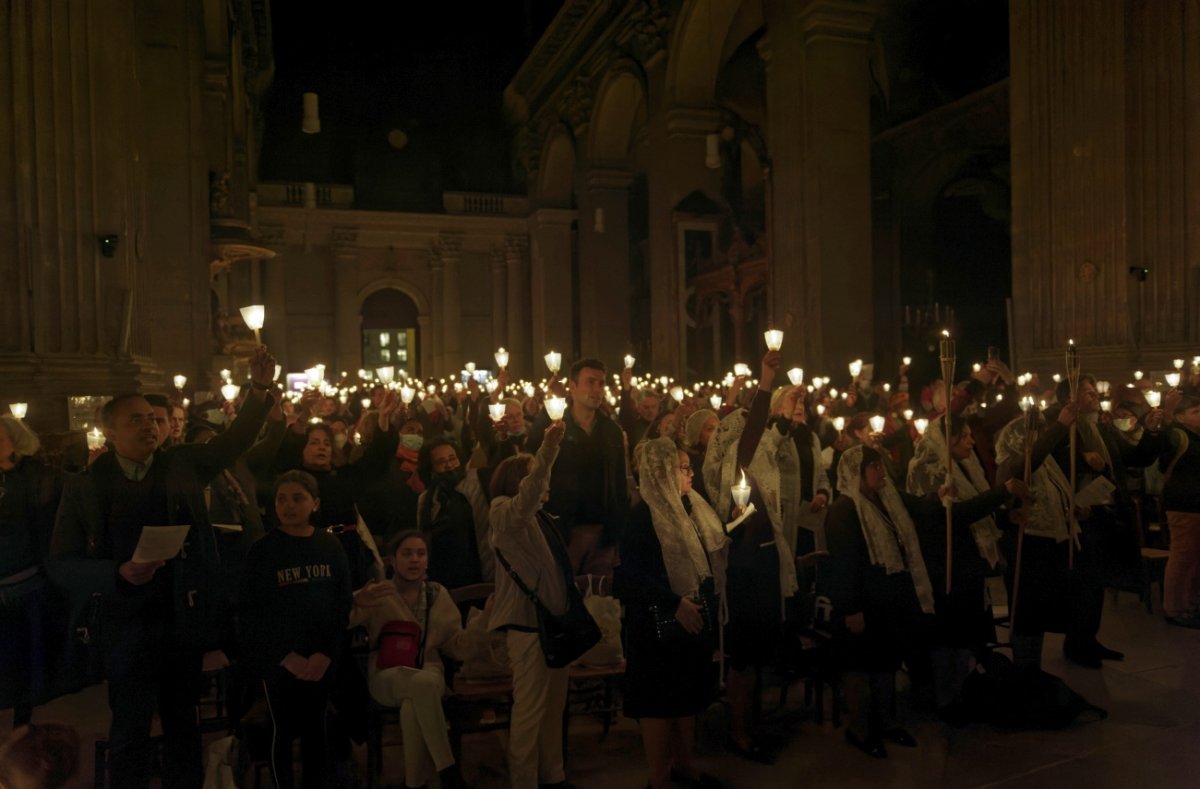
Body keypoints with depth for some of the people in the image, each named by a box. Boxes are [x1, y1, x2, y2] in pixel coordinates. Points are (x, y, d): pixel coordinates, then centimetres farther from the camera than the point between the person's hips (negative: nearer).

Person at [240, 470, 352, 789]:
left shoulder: (330, 546, 2)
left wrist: (326, 652, -8)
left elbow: (343, 602, 2)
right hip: (277, 659, -2)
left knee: (315, 728, 10)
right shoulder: (263, 550, -4)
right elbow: (253, 611, -7)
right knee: (283, 730, 4)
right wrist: (286, 656, -12)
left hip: (321, 657, 2)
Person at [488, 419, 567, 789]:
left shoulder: (538, 517, 17)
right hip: (528, 620, -9)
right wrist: (547, 449, -43)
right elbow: (526, 495, -33)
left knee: (554, 705, 17)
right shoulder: (505, 512, -10)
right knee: (529, 707, -4)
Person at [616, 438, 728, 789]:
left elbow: (712, 554, 15)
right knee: (660, 699, 4)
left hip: (695, 617, 8)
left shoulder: (691, 507, 7)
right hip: (661, 622, -8)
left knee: (689, 694, 19)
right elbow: (632, 573, -25)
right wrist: (675, 603, -29)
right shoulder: (644, 515, -18)